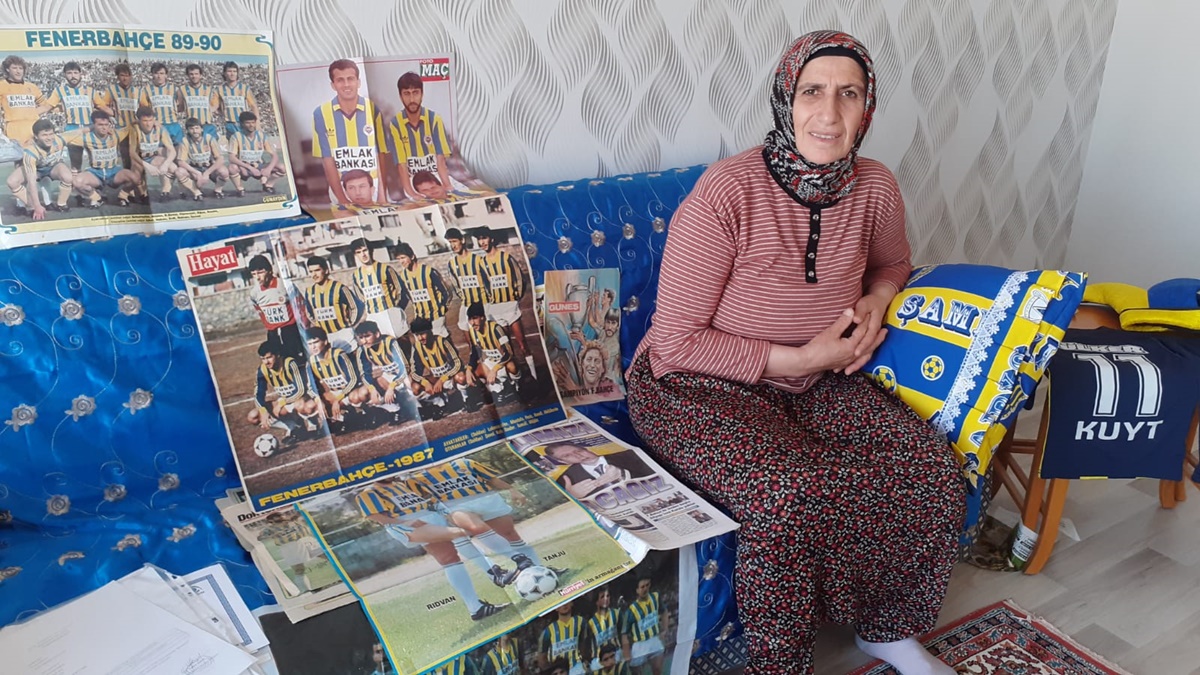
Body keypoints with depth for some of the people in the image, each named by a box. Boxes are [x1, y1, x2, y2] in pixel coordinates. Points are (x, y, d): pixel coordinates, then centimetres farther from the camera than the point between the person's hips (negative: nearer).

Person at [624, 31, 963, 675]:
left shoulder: (874, 188, -3)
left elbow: (891, 262, 21)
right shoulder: (724, 193, -22)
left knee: (930, 467, -10)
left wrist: (876, 299, -3)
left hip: (815, 381, 6)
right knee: (788, 495, -31)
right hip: (699, 387, -6)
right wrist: (798, 359, -19)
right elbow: (677, 341, -19)